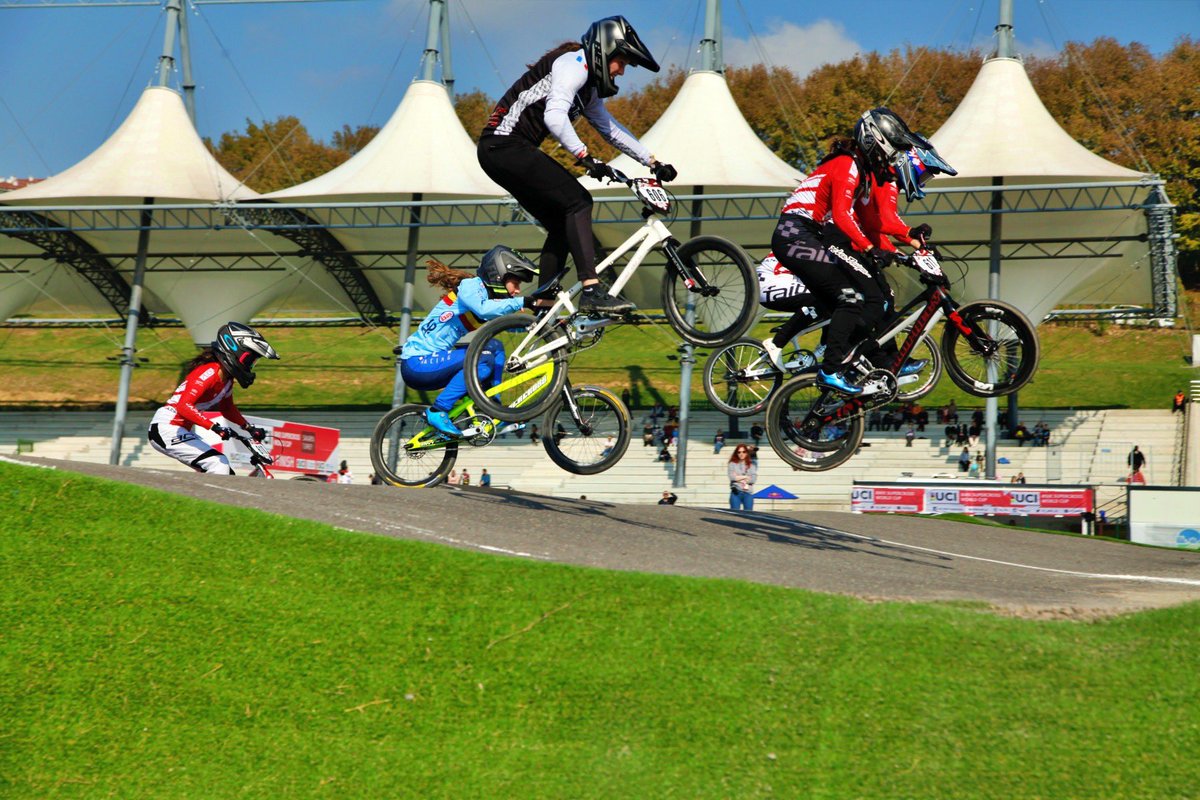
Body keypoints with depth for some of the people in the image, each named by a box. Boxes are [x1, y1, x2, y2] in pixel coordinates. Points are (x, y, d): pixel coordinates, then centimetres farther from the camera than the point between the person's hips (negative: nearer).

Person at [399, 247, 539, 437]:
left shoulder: (489, 295, 14)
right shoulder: (471, 285, -14)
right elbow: (483, 309, -35)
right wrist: (522, 302, -37)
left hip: (430, 359, 10)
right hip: (416, 363, -10)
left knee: (495, 348, 6)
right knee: (482, 358, -24)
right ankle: (437, 412, -18)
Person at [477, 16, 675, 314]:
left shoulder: (589, 88, 21)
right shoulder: (574, 63, -11)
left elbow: (612, 131, 28)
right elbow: (555, 116, -26)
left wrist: (653, 163, 23)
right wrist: (585, 157, -33)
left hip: (499, 152, 10)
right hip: (505, 146, -10)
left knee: (562, 225, 10)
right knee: (577, 201, -17)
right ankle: (591, 292, -26)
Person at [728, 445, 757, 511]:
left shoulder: (751, 465, 8)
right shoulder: (732, 464, 6)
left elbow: (753, 478, -3)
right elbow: (732, 477, -7)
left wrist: (738, 477, -4)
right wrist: (746, 477, -3)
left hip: (748, 493, 1)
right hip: (736, 492, -1)